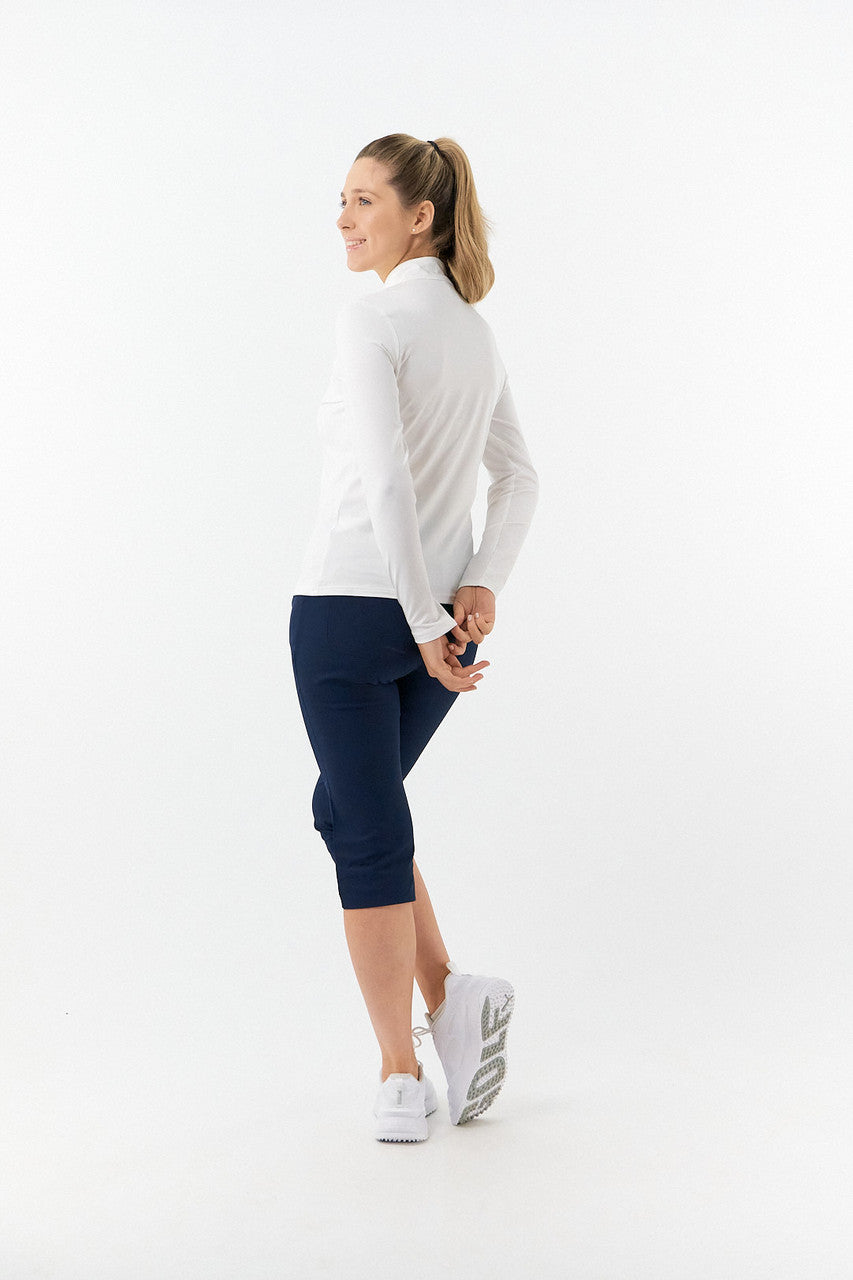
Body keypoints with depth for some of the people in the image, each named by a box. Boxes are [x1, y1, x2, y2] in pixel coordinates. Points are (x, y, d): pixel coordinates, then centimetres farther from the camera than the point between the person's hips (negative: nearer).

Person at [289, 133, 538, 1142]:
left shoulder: (372, 320, -13)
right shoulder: (476, 333, 13)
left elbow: (386, 479, -23)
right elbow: (517, 478, 13)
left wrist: (426, 624, -20)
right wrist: (480, 587, 1)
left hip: (352, 605, -7)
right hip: (440, 614, 7)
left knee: (366, 830, 3)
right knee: (354, 808, 23)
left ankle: (401, 1077, 9)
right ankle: (449, 996, 11)